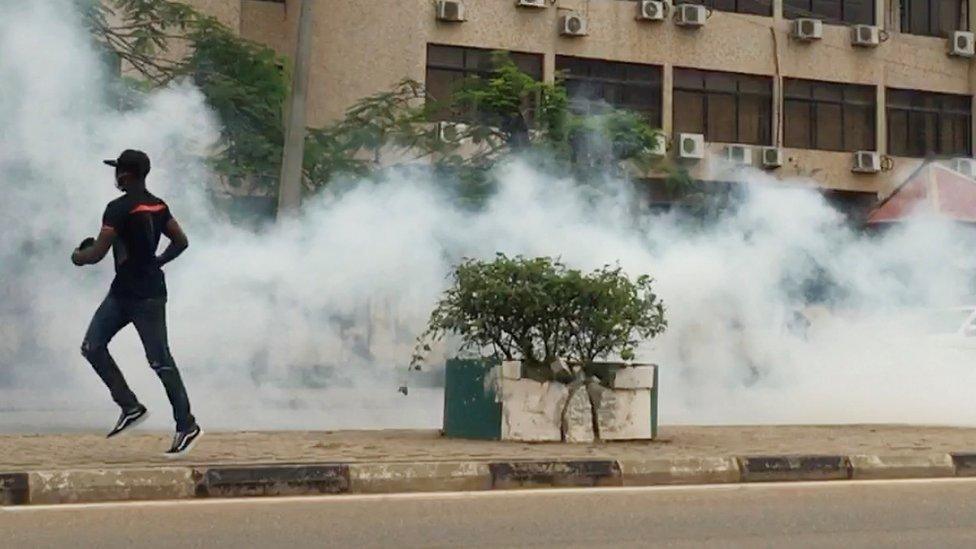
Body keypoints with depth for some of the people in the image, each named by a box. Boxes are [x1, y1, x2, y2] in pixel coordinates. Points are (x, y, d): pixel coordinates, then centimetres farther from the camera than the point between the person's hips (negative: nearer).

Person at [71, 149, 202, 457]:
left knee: (159, 360, -3)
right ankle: (130, 407, 10)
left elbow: (97, 253, -18)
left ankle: (187, 426, 5)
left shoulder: (119, 209, -17)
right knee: (92, 347, 8)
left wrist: (77, 256, 3)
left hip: (145, 296, -9)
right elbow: (181, 242, 15)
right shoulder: (158, 206, 9)